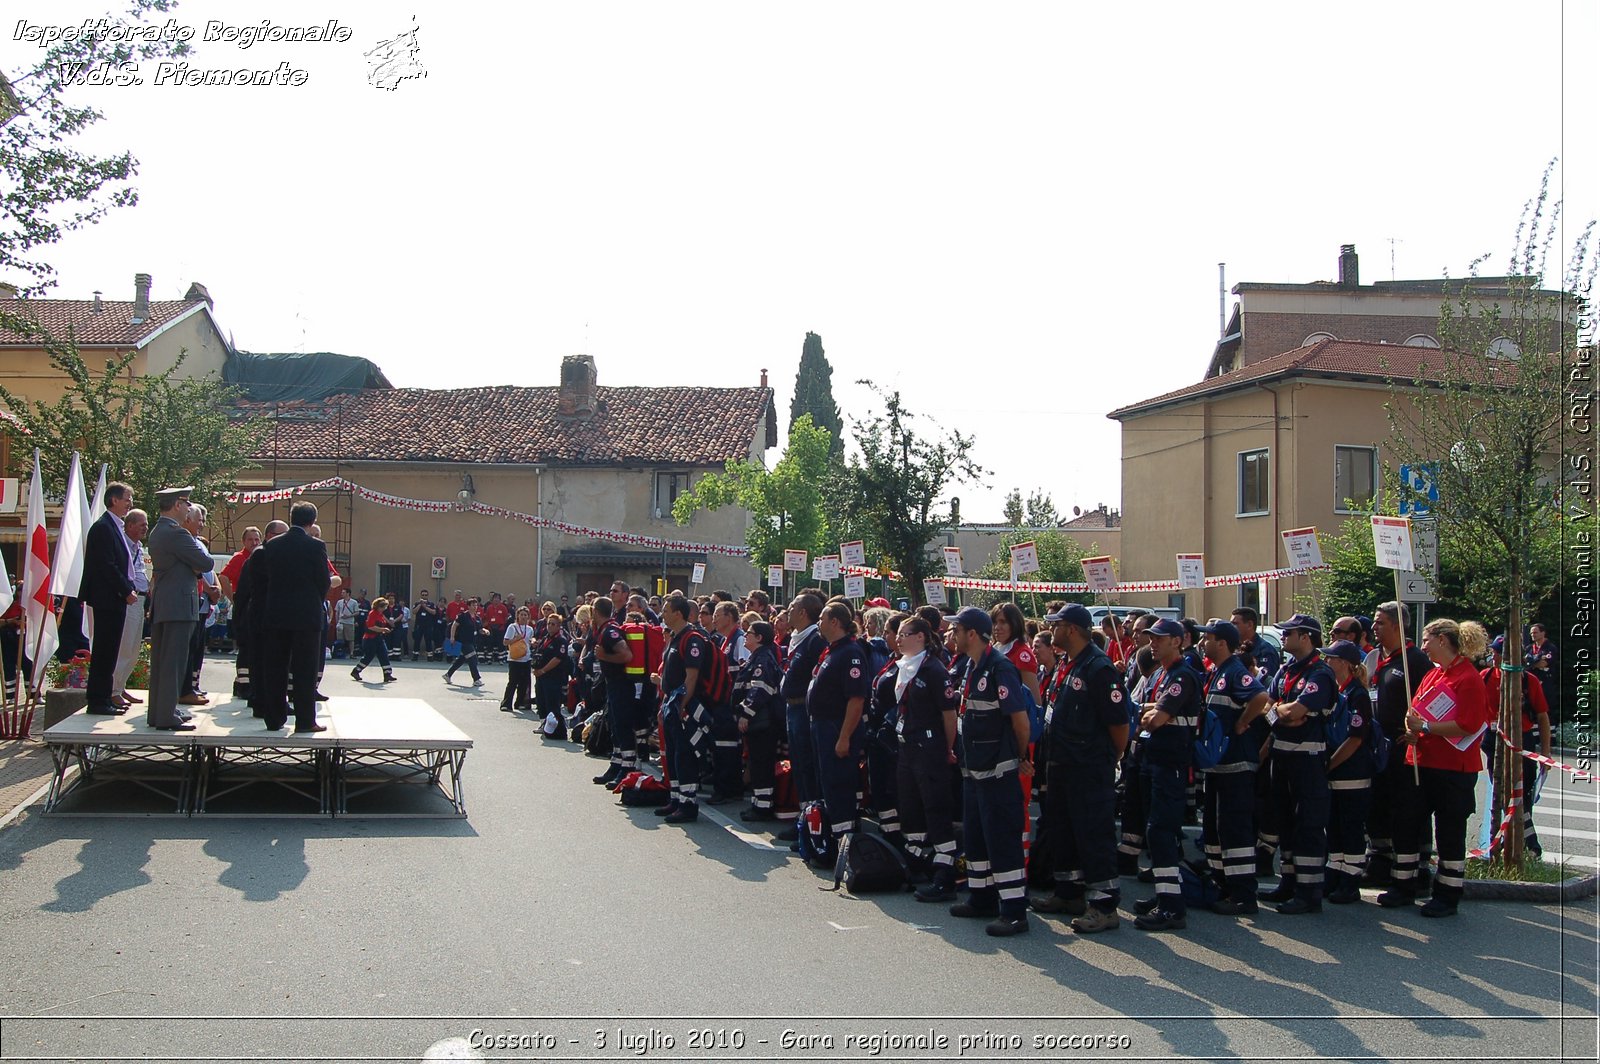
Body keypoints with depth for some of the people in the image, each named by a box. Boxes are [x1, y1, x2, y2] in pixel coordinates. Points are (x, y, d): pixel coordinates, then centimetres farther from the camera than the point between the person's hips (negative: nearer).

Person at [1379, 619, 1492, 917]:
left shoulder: (1468, 678, -13)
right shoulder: (1433, 673, 14)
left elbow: (1468, 725, -21)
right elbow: (1416, 711, 17)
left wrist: (1425, 727, -17)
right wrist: (1412, 730, -4)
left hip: (1453, 769, -8)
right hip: (1420, 763, 8)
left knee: (1449, 833, 2)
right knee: (1405, 825, 10)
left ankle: (1448, 897, 14)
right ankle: (1403, 888, 21)